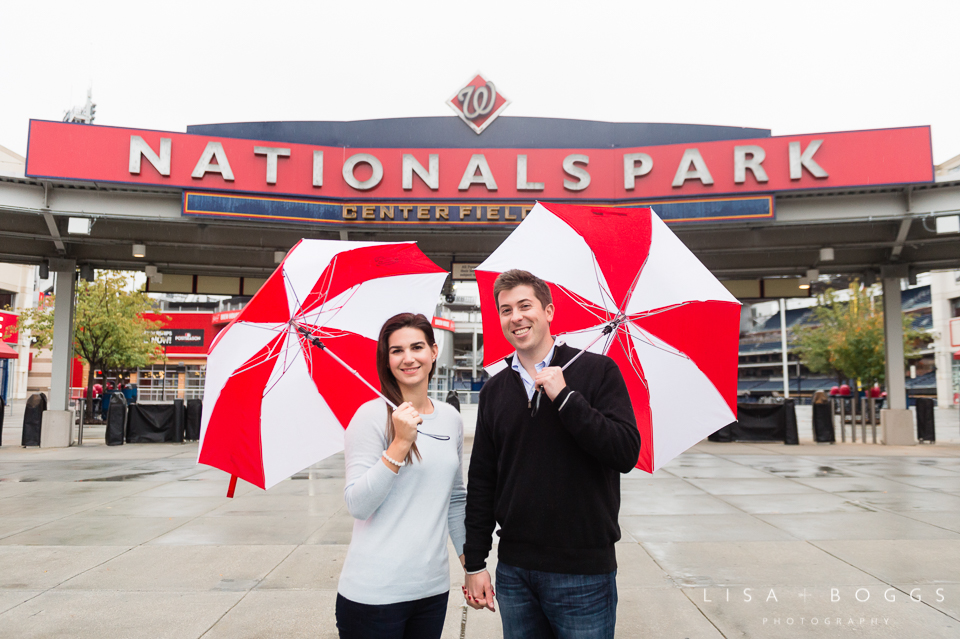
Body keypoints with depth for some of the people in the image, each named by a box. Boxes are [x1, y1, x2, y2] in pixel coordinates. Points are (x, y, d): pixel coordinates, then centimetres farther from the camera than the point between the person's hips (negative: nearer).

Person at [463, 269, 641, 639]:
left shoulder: (597, 371, -5)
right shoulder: (495, 390, 5)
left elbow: (627, 454, -15)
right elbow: (481, 481, 7)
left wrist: (565, 397, -20)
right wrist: (474, 563, 5)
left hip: (584, 572, -3)